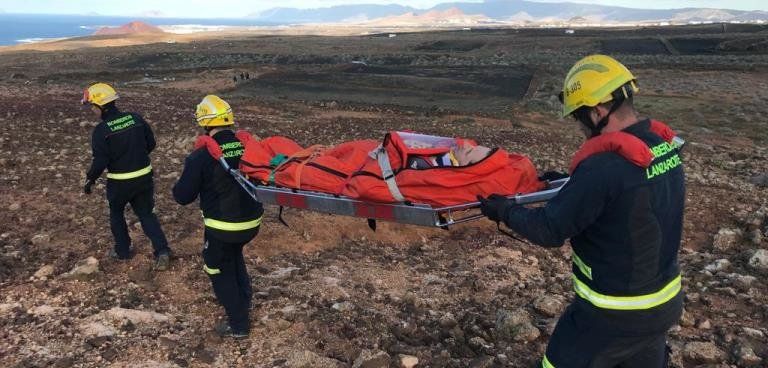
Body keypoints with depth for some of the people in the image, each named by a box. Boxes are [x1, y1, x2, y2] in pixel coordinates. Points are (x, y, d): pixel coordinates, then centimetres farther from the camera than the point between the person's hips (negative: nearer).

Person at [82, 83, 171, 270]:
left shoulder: (101, 130, -17)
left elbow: (100, 162, -16)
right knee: (146, 213, 15)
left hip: (119, 182, -4)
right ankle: (162, 250, 1)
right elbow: (151, 143, 5)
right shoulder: (135, 118, -3)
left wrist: (89, 181, -1)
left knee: (116, 213, 22)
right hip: (144, 176, 4)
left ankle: (122, 250, 33)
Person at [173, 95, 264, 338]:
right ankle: (244, 300, 46)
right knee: (235, 257, 32)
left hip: (223, 227, -5)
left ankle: (238, 325, 22)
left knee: (221, 271, 15)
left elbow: (183, 196, -10)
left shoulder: (201, 157, -19)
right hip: (252, 222, 5)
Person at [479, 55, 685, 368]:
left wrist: (504, 211, -7)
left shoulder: (605, 166, -31)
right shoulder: (665, 144, -5)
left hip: (614, 315, -7)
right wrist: (573, 182, 15)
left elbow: (550, 230, -22)